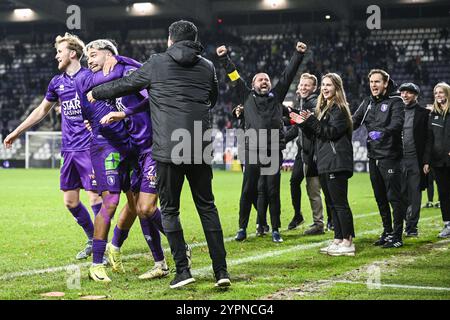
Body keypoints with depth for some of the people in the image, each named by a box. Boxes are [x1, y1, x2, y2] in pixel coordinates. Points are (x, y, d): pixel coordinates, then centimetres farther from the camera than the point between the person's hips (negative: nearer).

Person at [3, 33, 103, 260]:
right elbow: (42, 111, 26)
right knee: (70, 201, 7)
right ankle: (92, 240, 24)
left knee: (94, 197, -8)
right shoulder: (57, 82, 13)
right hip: (68, 150, 6)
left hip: (88, 148, -6)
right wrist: (16, 133, 29)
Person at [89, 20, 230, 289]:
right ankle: (221, 270, 7)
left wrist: (96, 93, 28)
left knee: (170, 209, 7)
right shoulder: (207, 67, 9)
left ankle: (183, 270, 2)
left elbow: (125, 84, 12)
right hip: (200, 149, 3)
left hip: (168, 150, -3)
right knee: (207, 206, 12)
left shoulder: (158, 63, 2)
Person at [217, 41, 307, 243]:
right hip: (253, 151, 0)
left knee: (273, 192, 4)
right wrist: (224, 59, 1)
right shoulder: (247, 97, 14)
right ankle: (242, 229, 12)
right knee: (247, 191, 2)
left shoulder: (276, 96, 15)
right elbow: (235, 78, 9)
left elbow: (288, 75, 12)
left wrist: (298, 55, 6)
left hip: (274, 152, 1)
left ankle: (275, 230, 10)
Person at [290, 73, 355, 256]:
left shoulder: (340, 109, -7)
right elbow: (316, 136, 21)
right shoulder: (323, 108, 21)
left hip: (337, 164, -10)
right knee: (332, 204, 11)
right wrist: (303, 124, 7)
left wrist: (312, 121, -17)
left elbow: (332, 132, -18)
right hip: (324, 164, 10)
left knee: (340, 203, -10)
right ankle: (338, 240, 16)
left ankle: (348, 242, -8)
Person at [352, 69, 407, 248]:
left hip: (390, 156, -7)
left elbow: (397, 123, -20)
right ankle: (387, 232, 24)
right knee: (380, 198, 14)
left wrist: (382, 132, -37)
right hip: (373, 156, 7)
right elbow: (354, 121, 9)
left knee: (394, 197, -5)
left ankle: (397, 236, -2)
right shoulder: (367, 103, 16)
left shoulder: (395, 102, -4)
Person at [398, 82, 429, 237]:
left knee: (414, 195, 1)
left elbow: (427, 138, -2)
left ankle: (412, 227, 6)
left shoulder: (423, 113, 2)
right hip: (398, 159, 3)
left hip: (415, 160, -3)